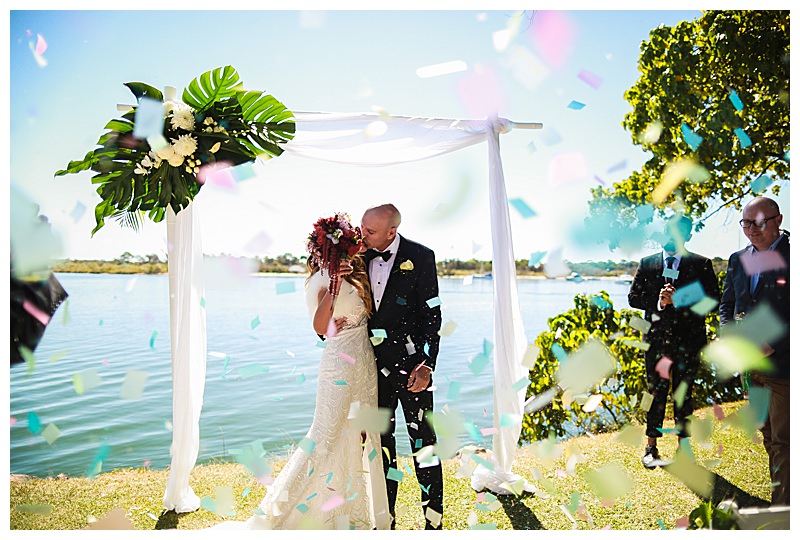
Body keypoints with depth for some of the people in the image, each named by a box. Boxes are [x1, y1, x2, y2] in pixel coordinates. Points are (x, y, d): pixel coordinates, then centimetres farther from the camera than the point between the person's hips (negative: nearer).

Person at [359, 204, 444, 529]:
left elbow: (432, 316, -8)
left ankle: (433, 521, 19)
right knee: (381, 444, 13)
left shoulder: (420, 257, -7)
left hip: (411, 366, -4)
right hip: (375, 366, 4)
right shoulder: (362, 258, 4)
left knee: (423, 444, 3)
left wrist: (426, 365, -13)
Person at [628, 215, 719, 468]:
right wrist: (657, 303, -12)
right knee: (656, 392, 5)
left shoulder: (701, 264, 5)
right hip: (656, 338, 1)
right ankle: (651, 448, 14)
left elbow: (713, 298, -4)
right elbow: (634, 297, 6)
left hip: (688, 338, -1)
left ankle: (683, 447, 20)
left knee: (684, 393, 7)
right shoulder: (647, 263, 10)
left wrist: (679, 299, -16)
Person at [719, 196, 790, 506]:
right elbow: (727, 304, 15)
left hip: (783, 364, -6)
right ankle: (780, 495, 35)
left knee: (782, 441, 0)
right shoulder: (738, 259, 8)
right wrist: (729, 335, -1)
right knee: (769, 437, 19)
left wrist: (774, 345, -20)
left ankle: (781, 508, 12)